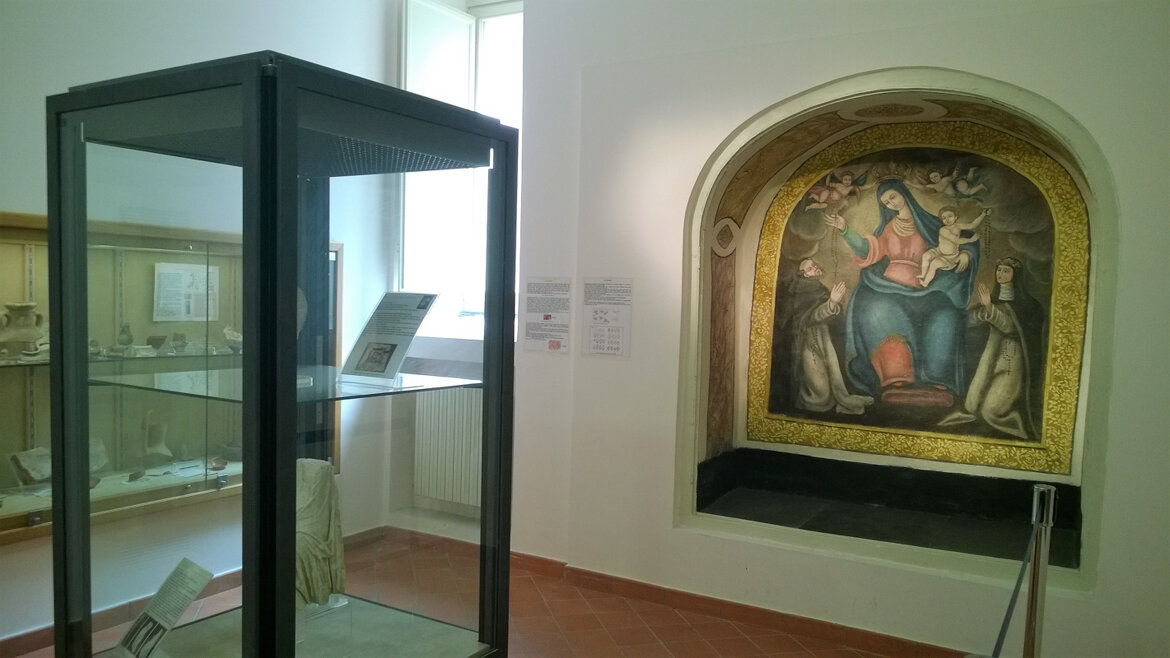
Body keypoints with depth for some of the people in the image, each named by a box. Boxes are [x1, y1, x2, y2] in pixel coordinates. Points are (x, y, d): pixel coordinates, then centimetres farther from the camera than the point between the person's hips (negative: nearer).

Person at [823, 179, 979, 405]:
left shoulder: (927, 223, 20)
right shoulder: (887, 227, 22)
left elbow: (964, 241, 22)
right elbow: (867, 250, 5)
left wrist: (965, 253, -1)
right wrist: (844, 229, -7)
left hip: (920, 291, 1)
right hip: (887, 288, 0)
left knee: (944, 316, -31)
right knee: (878, 310, -35)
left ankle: (938, 383, -37)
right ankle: (897, 380, -44)